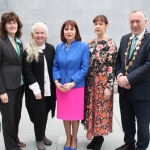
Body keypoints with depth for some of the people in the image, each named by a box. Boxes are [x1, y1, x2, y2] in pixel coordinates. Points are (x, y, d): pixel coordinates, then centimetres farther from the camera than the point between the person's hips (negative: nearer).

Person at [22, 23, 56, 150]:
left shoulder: (51, 48, 3)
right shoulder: (28, 51, -8)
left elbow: (54, 68, 8)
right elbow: (27, 72, -12)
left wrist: (55, 83, 0)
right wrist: (36, 89, -17)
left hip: (49, 88, 4)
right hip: (35, 90, -4)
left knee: (45, 113, 15)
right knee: (39, 114, 5)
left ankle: (43, 135, 35)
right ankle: (39, 139, 25)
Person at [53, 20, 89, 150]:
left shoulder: (83, 46, -7)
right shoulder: (59, 47, 3)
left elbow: (84, 68, -10)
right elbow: (55, 66, 6)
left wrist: (72, 83, -16)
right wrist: (57, 81, -9)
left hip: (77, 87, -3)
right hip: (61, 87, 3)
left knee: (75, 114, 9)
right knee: (65, 114, 13)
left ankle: (74, 139, 30)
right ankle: (68, 138, 32)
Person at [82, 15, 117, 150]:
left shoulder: (110, 44, -10)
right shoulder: (91, 43, 9)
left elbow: (112, 67, -13)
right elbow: (87, 63, 12)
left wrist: (109, 87, -17)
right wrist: (86, 81, 10)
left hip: (103, 83, -6)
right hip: (90, 82, 7)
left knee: (101, 109, 4)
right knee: (91, 109, 12)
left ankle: (99, 137, 21)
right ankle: (96, 136, 27)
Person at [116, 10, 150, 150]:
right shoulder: (125, 38, 8)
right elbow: (118, 59, 10)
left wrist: (128, 79, -22)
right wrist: (120, 75, -9)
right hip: (124, 89, 6)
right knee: (126, 120, 20)